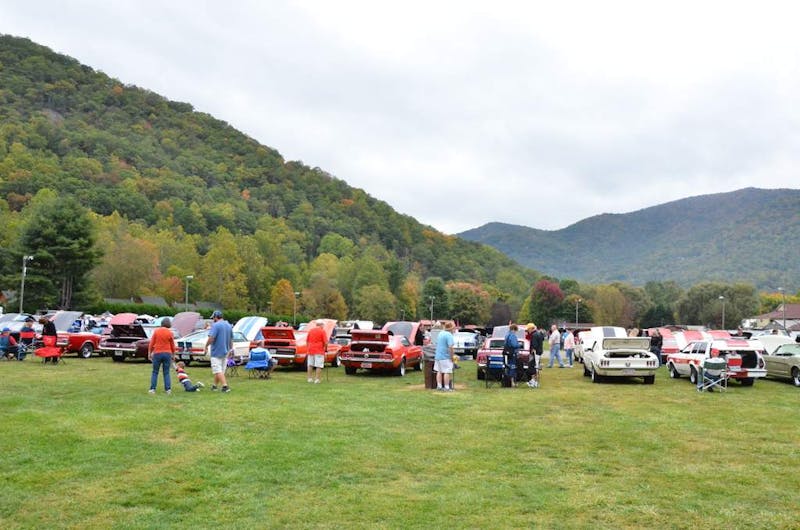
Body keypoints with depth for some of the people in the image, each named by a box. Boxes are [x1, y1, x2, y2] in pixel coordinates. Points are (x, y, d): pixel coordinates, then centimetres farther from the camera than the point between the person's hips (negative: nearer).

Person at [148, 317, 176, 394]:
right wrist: (173, 355, 15)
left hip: (157, 353, 0)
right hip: (167, 353, 0)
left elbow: (151, 343, 0)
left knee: (155, 372, 8)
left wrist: (149, 353, 7)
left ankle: (152, 389, 3)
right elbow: (172, 345, 4)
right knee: (166, 373, 6)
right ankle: (168, 389, 2)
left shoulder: (156, 331, -1)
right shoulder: (170, 333, -2)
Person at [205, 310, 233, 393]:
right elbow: (231, 339, 17)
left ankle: (225, 386, -18)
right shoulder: (229, 325, 10)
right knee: (221, 370, 16)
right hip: (225, 352, 8)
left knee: (218, 371, -7)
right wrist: (231, 349, 26)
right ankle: (215, 385, 27)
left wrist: (206, 346, -8)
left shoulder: (216, 325, -13)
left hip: (216, 352, -8)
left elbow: (211, 338, -22)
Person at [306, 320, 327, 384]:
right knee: (319, 366, -2)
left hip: (310, 350, 5)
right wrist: (325, 348, 6)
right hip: (319, 351, -5)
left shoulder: (310, 330, 10)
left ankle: (310, 378, 13)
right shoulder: (322, 331, -6)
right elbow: (325, 342, -11)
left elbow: (307, 340, 15)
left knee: (310, 365, 12)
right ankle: (317, 379, -5)